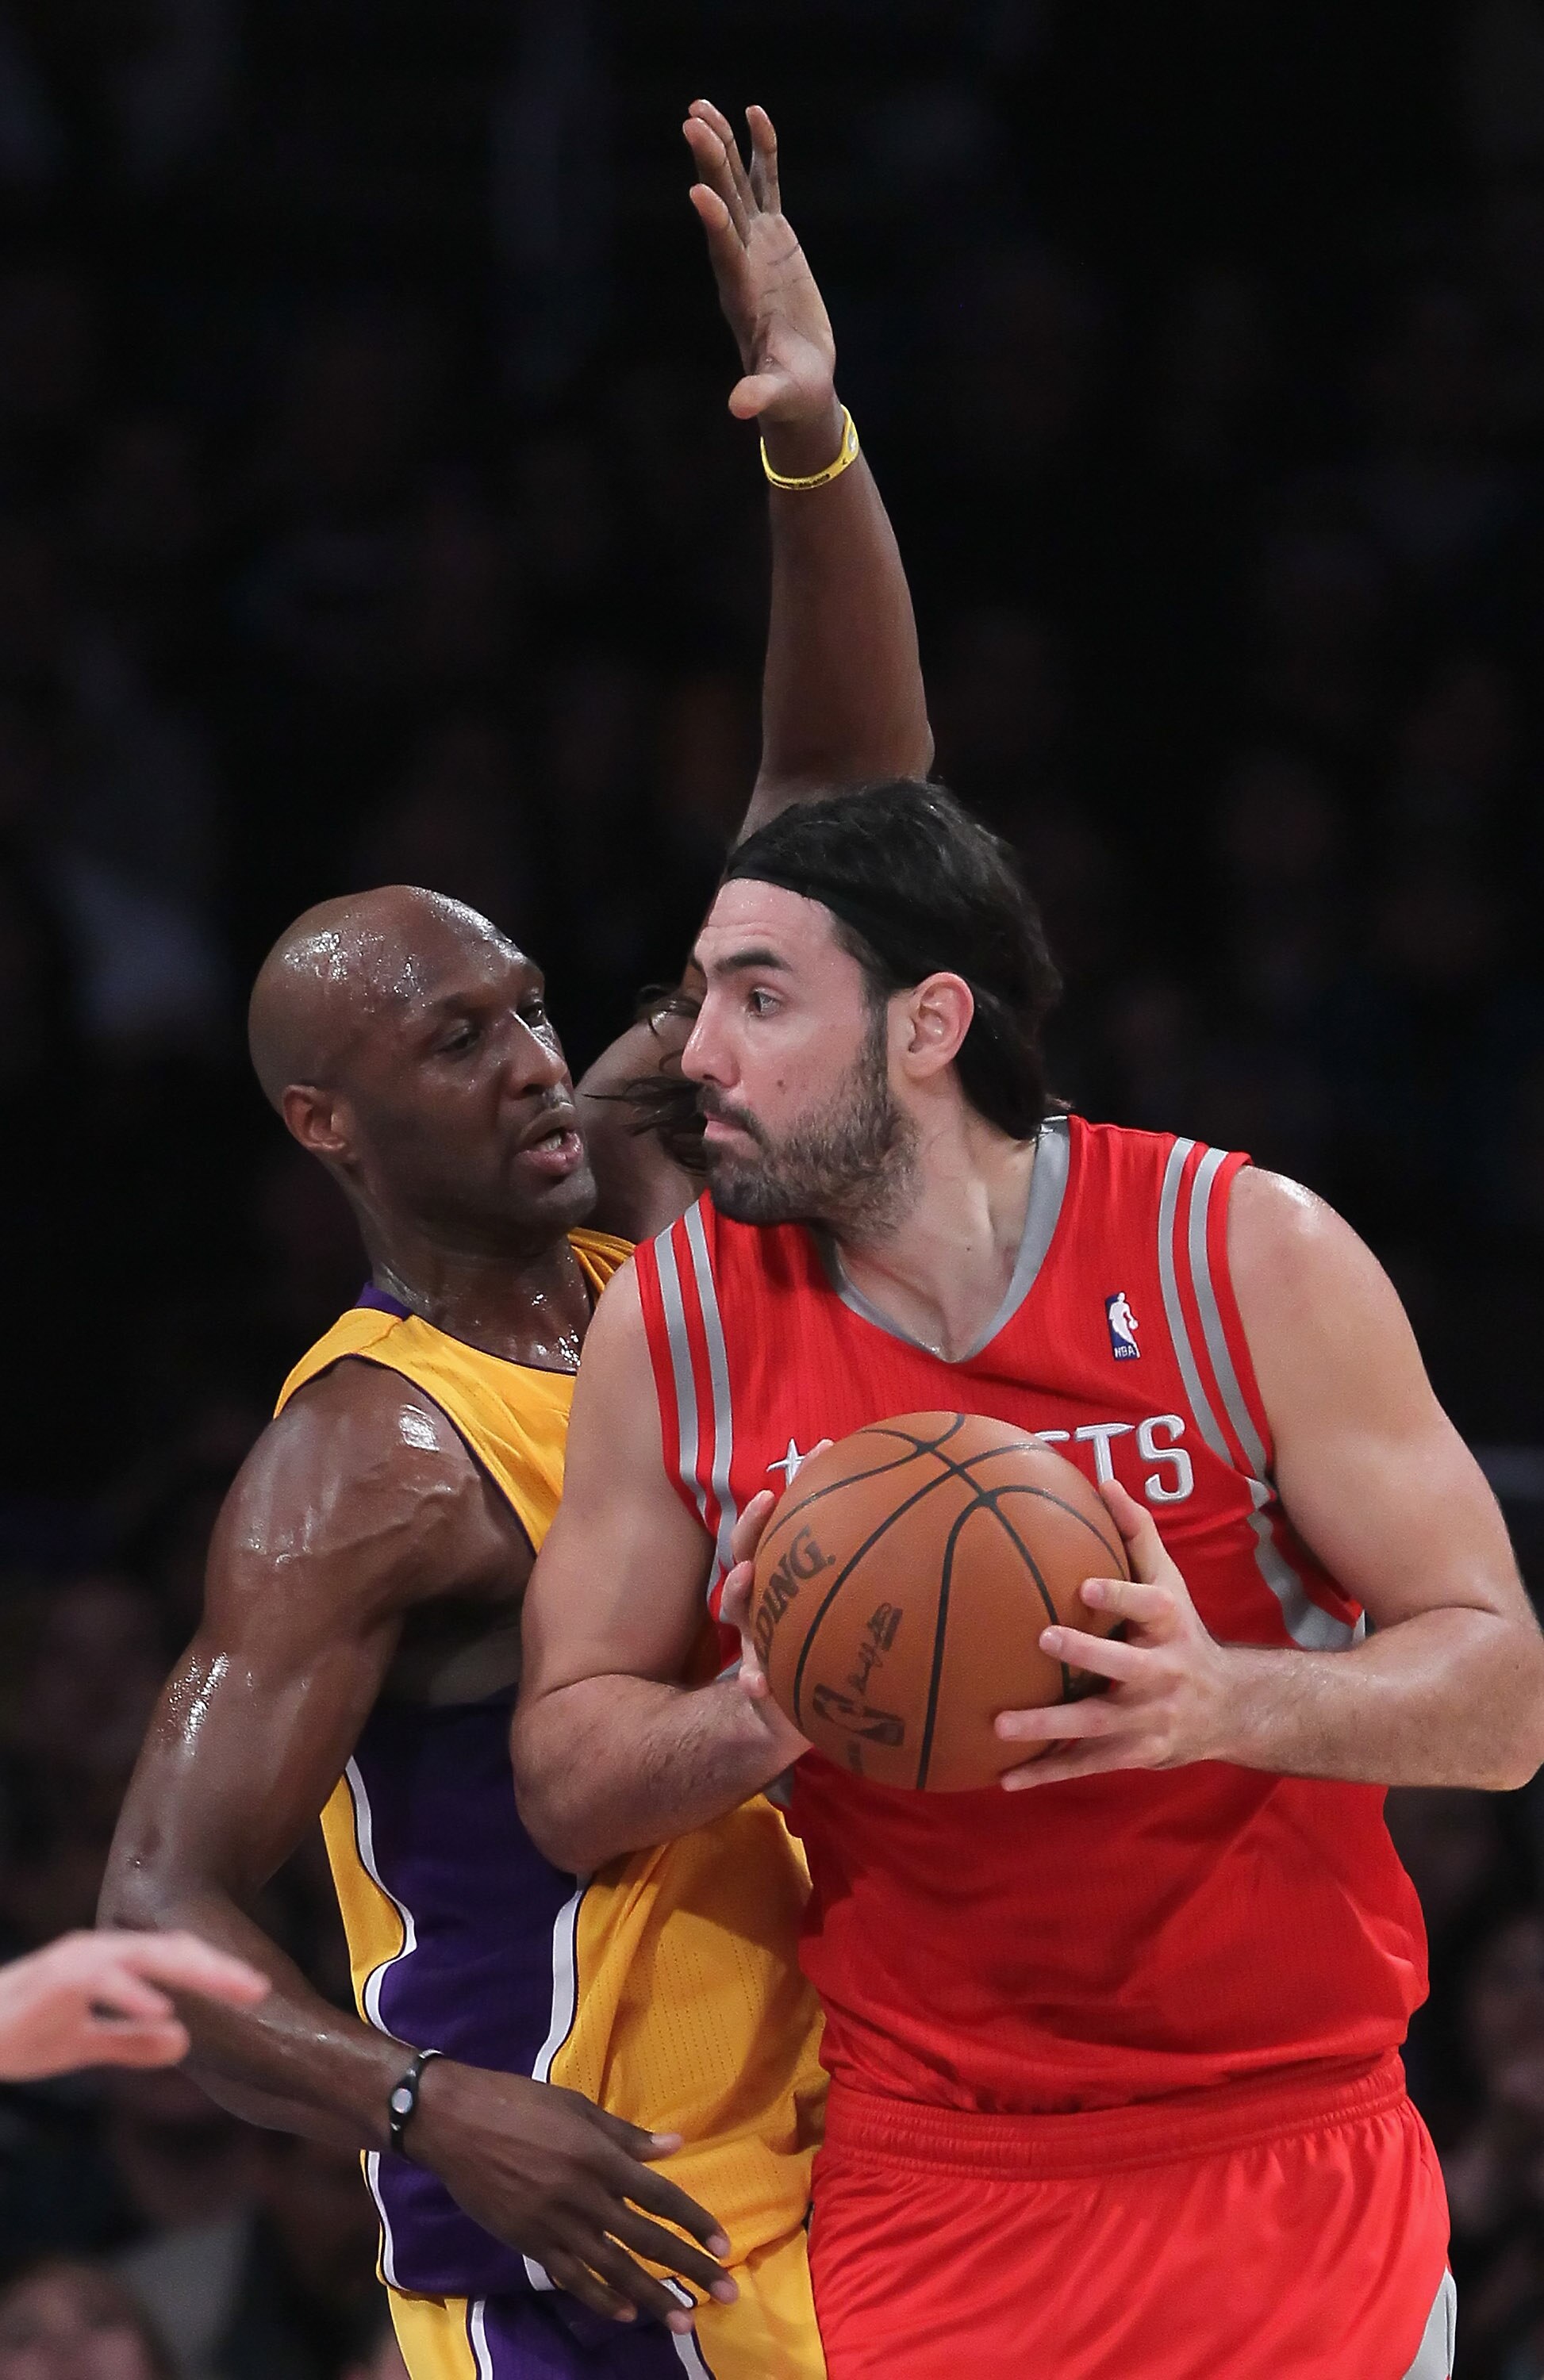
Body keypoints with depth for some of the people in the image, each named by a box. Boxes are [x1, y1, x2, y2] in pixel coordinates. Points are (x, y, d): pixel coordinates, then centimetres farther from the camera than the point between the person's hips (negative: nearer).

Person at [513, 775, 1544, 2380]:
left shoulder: (1250, 1256, -8)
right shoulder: (676, 1320, -1)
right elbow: (563, 1782, 3)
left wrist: (1221, 1703, -26)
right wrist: (763, 1714, -18)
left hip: (1292, 2177, -1)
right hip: (927, 2186, 1)